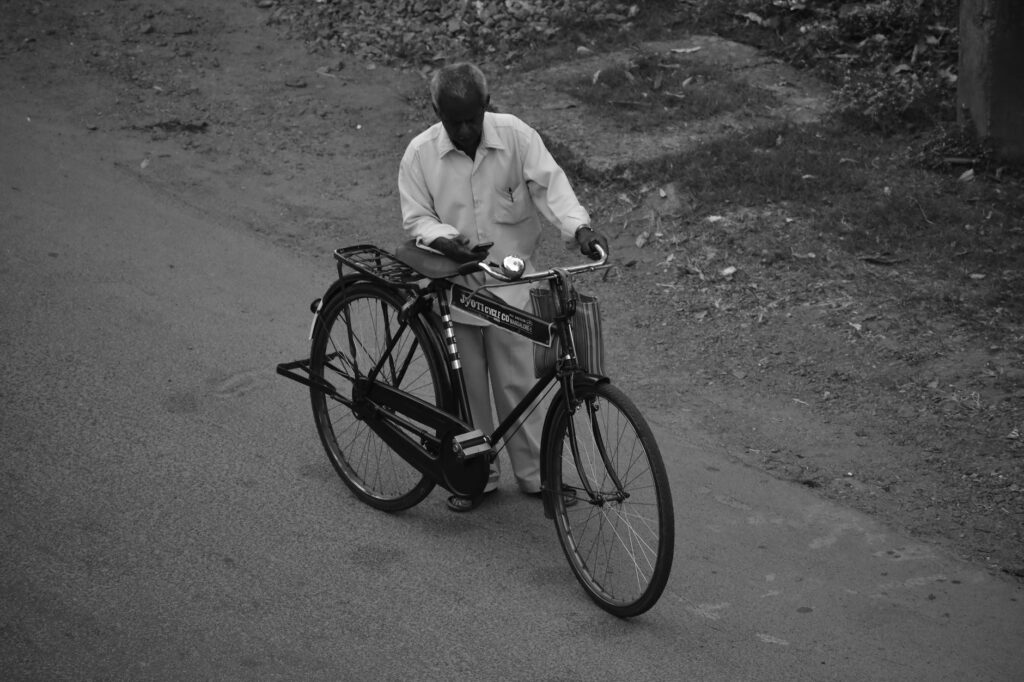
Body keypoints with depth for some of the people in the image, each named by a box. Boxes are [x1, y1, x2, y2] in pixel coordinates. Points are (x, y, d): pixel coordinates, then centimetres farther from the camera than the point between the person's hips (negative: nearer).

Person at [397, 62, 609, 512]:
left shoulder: (516, 136, -8)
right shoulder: (420, 154, -6)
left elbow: (549, 184, -13)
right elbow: (415, 219, -4)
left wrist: (579, 227, -31)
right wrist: (446, 241, -24)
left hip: (509, 282, -1)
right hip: (453, 285, 1)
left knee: (517, 384, 4)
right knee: (466, 388, 8)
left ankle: (534, 472, 19)